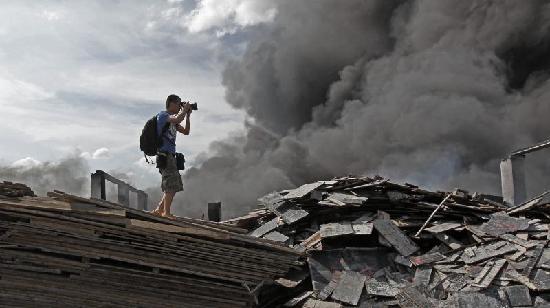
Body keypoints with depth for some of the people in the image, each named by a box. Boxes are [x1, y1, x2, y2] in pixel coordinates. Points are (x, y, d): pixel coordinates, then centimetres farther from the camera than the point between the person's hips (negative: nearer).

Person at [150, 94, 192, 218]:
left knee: (173, 186, 10)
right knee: (171, 185, -12)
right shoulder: (163, 115, -6)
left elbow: (186, 131, 22)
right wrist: (185, 109, -9)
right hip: (164, 154, -9)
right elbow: (178, 119, -26)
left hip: (170, 155, 9)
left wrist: (188, 116, 14)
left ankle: (159, 210, 14)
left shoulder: (173, 120, 21)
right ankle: (166, 212, -8)